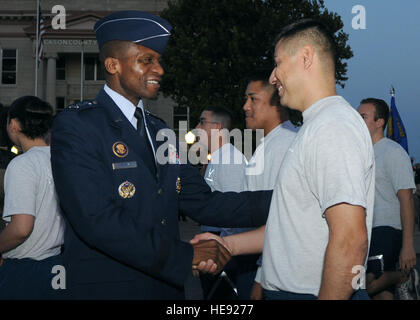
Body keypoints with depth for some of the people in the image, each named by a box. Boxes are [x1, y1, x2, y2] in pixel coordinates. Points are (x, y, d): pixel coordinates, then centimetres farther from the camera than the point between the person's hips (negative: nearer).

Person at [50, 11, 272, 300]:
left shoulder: (160, 132, 12)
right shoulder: (75, 126, -12)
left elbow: (203, 203, 5)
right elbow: (97, 220, -22)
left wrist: (280, 200, -7)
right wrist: (185, 257, -18)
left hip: (166, 287, 7)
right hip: (106, 288, -7)